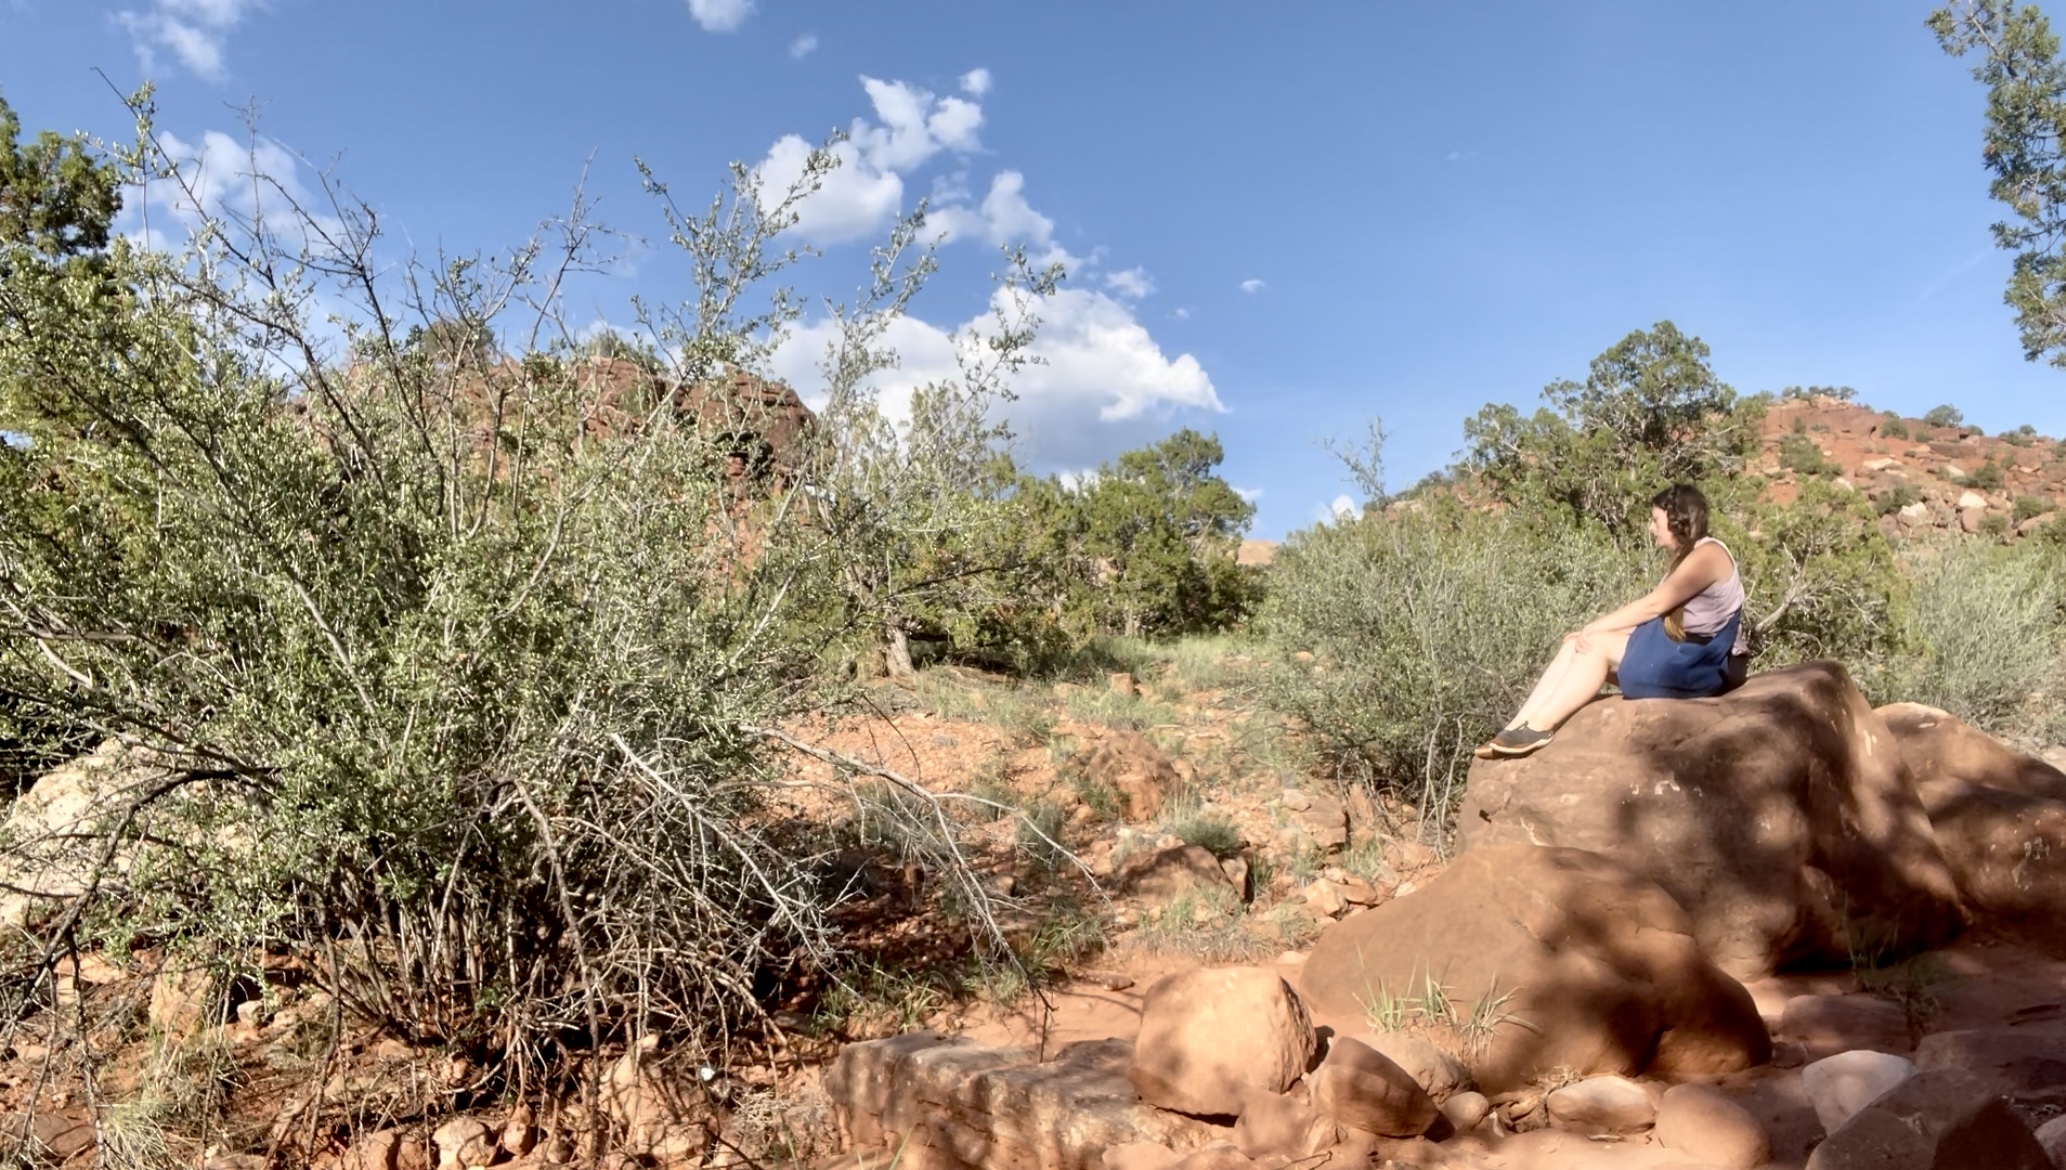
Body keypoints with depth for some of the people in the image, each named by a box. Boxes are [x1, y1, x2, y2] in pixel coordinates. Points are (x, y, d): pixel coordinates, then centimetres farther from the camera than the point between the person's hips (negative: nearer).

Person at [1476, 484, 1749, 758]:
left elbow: (1653, 605, -18)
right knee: (1576, 645, -10)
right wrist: (1592, 629, -5)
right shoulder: (1687, 555, 18)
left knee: (1597, 644, -22)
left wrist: (1592, 628, -14)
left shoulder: (1707, 555, -13)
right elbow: (1653, 611, 8)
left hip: (1703, 662, -9)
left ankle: (1539, 728, -21)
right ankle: (1518, 728, -19)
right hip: (1681, 652, 9)